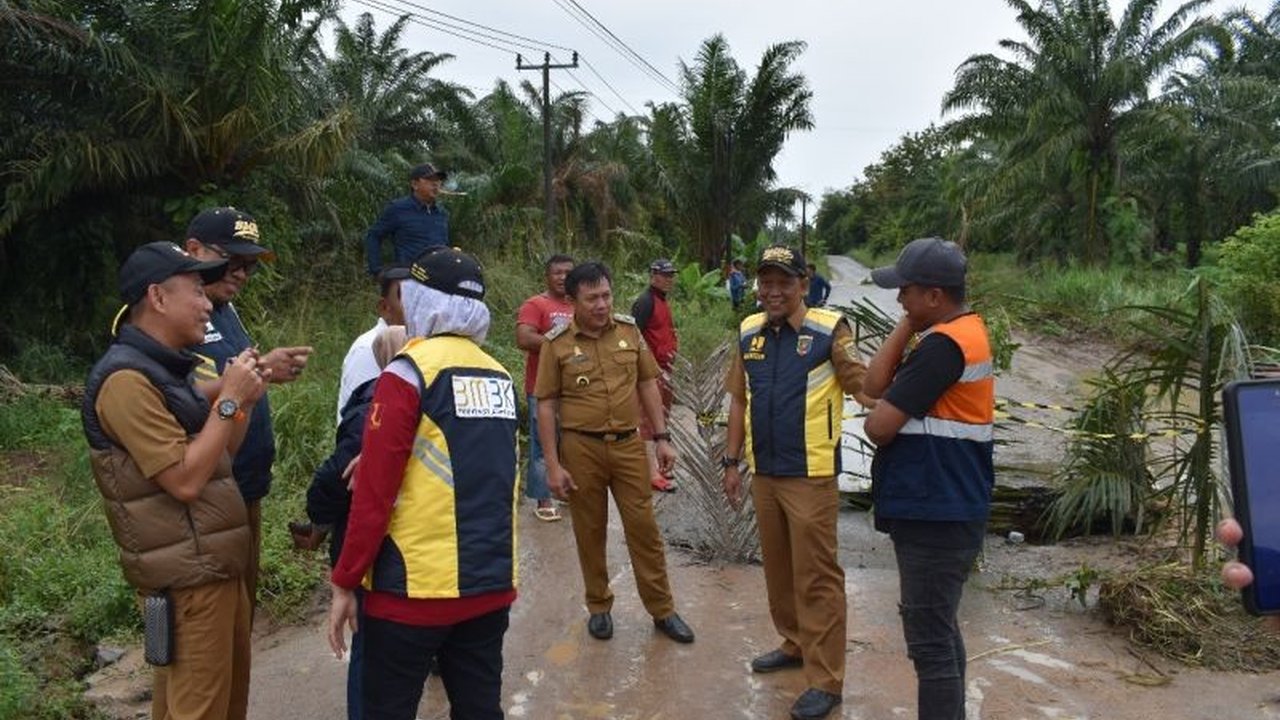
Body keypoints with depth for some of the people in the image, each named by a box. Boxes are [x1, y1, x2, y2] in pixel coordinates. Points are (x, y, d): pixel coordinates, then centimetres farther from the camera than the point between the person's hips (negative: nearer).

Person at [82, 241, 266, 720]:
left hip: (213, 562, 10)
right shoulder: (127, 379, -18)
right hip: (188, 573, -10)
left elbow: (216, 459, 16)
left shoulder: (166, 369, 13)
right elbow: (185, 480, -23)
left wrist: (243, 400, 2)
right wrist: (229, 400, -17)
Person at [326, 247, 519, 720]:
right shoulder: (500, 376, 8)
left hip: (418, 586, -6)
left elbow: (373, 493, -12)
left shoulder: (409, 372, -11)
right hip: (492, 582, 6)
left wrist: (345, 583, -5)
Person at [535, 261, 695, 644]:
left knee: (644, 528, 6)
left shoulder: (629, 330, 2)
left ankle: (662, 610, 19)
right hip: (581, 448, -2)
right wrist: (553, 465, -8)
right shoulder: (557, 343, -7)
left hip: (628, 443, 2)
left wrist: (662, 437, 5)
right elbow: (546, 405, -5)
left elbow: (648, 383, 9)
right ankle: (599, 607, 28)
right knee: (590, 532, 10)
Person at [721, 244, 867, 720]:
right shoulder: (749, 332, 7)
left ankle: (826, 680, 11)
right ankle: (794, 644, 38)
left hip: (811, 476, -6)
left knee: (816, 576, 0)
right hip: (763, 474, 6)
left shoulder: (829, 330, -10)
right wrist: (731, 462, 12)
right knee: (778, 568, 19)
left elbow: (864, 385, -19)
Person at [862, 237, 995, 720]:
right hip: (938, 508, 11)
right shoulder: (957, 332, 11)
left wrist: (878, 418, 1)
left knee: (929, 640, -2)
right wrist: (906, 325, -2)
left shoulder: (943, 344, -21)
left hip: (936, 515, -11)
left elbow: (878, 426, -21)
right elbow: (875, 384, 4)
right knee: (938, 629, 22)